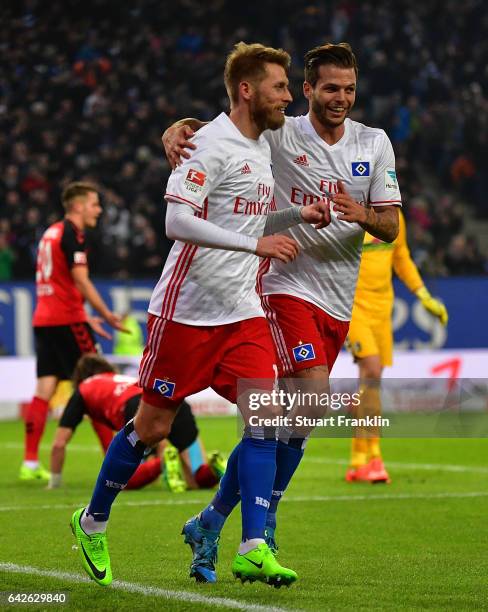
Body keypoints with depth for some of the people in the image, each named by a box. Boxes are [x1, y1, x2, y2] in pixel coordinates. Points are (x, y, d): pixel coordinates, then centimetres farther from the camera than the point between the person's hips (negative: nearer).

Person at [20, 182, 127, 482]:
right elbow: (80, 281, -18)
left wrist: (86, 318, 27)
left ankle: (30, 463, -1)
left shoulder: (52, 232, 20)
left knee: (45, 388, 4)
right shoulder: (72, 234, -9)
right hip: (66, 320, -8)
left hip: (44, 319, 8)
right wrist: (108, 316, -18)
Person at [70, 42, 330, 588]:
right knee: (152, 426, 4)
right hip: (186, 311, -7)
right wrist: (256, 243, -27)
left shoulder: (262, 146, 13)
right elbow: (177, 220, -24)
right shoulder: (212, 143, -14)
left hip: (242, 312, 7)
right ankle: (92, 523, 25)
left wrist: (297, 214, 9)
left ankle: (253, 550, -10)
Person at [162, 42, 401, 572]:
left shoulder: (374, 144, 6)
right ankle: (261, 518, -10)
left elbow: (390, 227, 4)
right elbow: (216, 129, -2)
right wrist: (180, 127, -25)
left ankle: (215, 518, 17)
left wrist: (363, 215, -19)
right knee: (314, 399, -22)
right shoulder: (279, 135, -5)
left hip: (338, 302, 5)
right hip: (287, 285, -5)